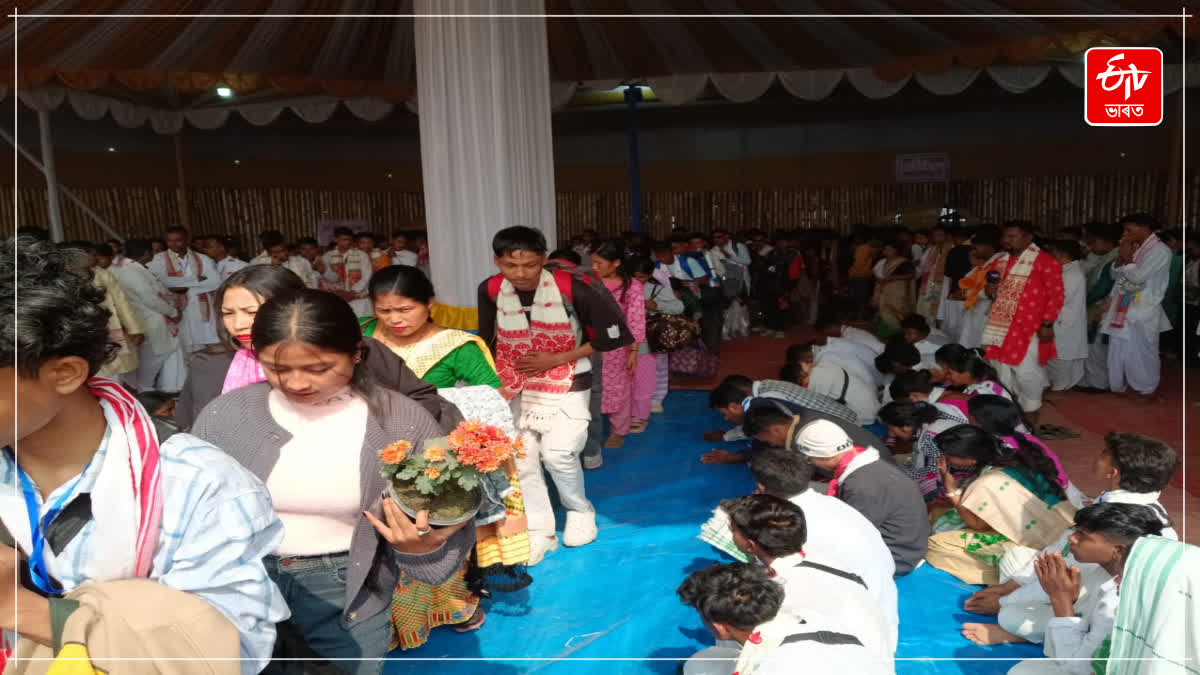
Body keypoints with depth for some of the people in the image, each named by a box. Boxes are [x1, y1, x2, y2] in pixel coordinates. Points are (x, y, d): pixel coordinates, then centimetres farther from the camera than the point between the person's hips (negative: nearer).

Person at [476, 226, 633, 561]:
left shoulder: (571, 288, -22)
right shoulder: (490, 291, -11)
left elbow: (613, 335, -14)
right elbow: (487, 341, 7)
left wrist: (556, 359, -16)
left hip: (565, 383, -3)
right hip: (516, 385, 4)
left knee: (557, 453, -12)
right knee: (520, 457, 2)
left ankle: (580, 512, 17)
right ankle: (538, 530, 18)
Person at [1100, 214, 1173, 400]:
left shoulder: (1160, 250, -12)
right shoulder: (1134, 247, 11)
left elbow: (1138, 276, -20)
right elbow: (1115, 275, 11)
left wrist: (1127, 259, -7)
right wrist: (1120, 257, -4)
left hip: (1143, 311, -7)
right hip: (1122, 308, 7)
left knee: (1142, 351, 2)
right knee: (1118, 350, 13)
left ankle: (1148, 387, 17)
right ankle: (1119, 384, 26)